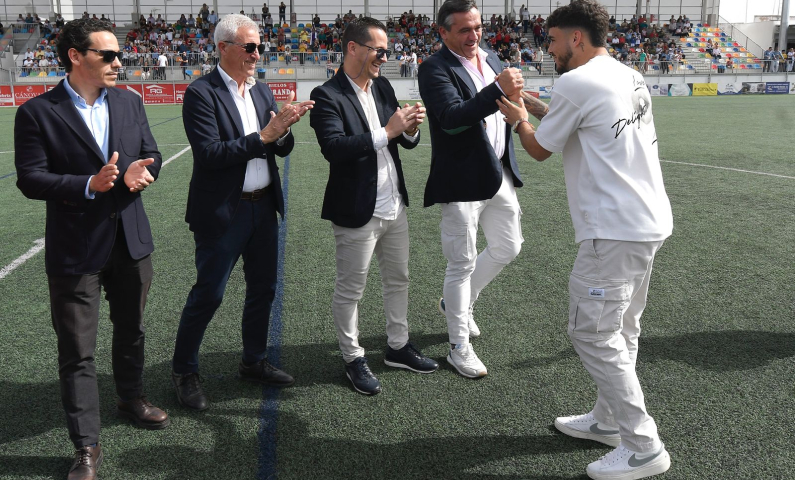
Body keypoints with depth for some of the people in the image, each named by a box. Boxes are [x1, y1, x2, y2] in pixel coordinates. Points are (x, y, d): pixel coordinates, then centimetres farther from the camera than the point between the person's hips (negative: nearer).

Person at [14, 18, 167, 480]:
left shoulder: (130, 102, 4)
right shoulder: (38, 112, -10)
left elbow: (152, 155, 8)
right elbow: (30, 178, -12)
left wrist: (142, 171, -15)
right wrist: (89, 185, -26)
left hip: (131, 239, 5)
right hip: (76, 249, -4)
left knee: (131, 329, 22)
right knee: (77, 351, 3)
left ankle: (132, 397, 46)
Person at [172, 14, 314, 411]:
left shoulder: (262, 91, 10)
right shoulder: (201, 93, -11)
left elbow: (283, 149, 9)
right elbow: (209, 154, -21)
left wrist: (283, 129, -14)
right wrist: (264, 136, -22)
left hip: (263, 207, 7)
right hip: (222, 211, -7)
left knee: (263, 288, 15)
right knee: (208, 294, 2)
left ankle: (253, 362, 33)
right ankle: (184, 371, 21)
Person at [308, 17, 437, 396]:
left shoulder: (383, 87, 8)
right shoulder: (327, 96, -14)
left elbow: (405, 142, 12)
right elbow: (334, 148, -26)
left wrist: (410, 128, -11)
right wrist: (387, 131, -26)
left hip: (395, 206, 8)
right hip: (357, 212, -7)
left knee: (398, 280, 18)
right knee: (350, 290, 7)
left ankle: (398, 346, 36)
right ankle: (353, 358, 25)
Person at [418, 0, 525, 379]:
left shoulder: (490, 59, 11)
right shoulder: (435, 69, -13)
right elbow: (452, 117, -28)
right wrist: (498, 90, -36)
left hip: (499, 173, 8)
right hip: (462, 180, -8)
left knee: (508, 248, 18)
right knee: (462, 264, 2)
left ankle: (458, 303, 40)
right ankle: (459, 348, 18)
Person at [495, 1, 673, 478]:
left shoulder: (577, 83, -13)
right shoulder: (629, 77, 13)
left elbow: (539, 149, -1)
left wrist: (519, 119, 19)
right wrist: (534, 104, 23)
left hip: (615, 231, -10)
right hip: (651, 221, 10)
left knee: (592, 333, -1)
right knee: (620, 330, 18)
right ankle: (610, 420, 32)